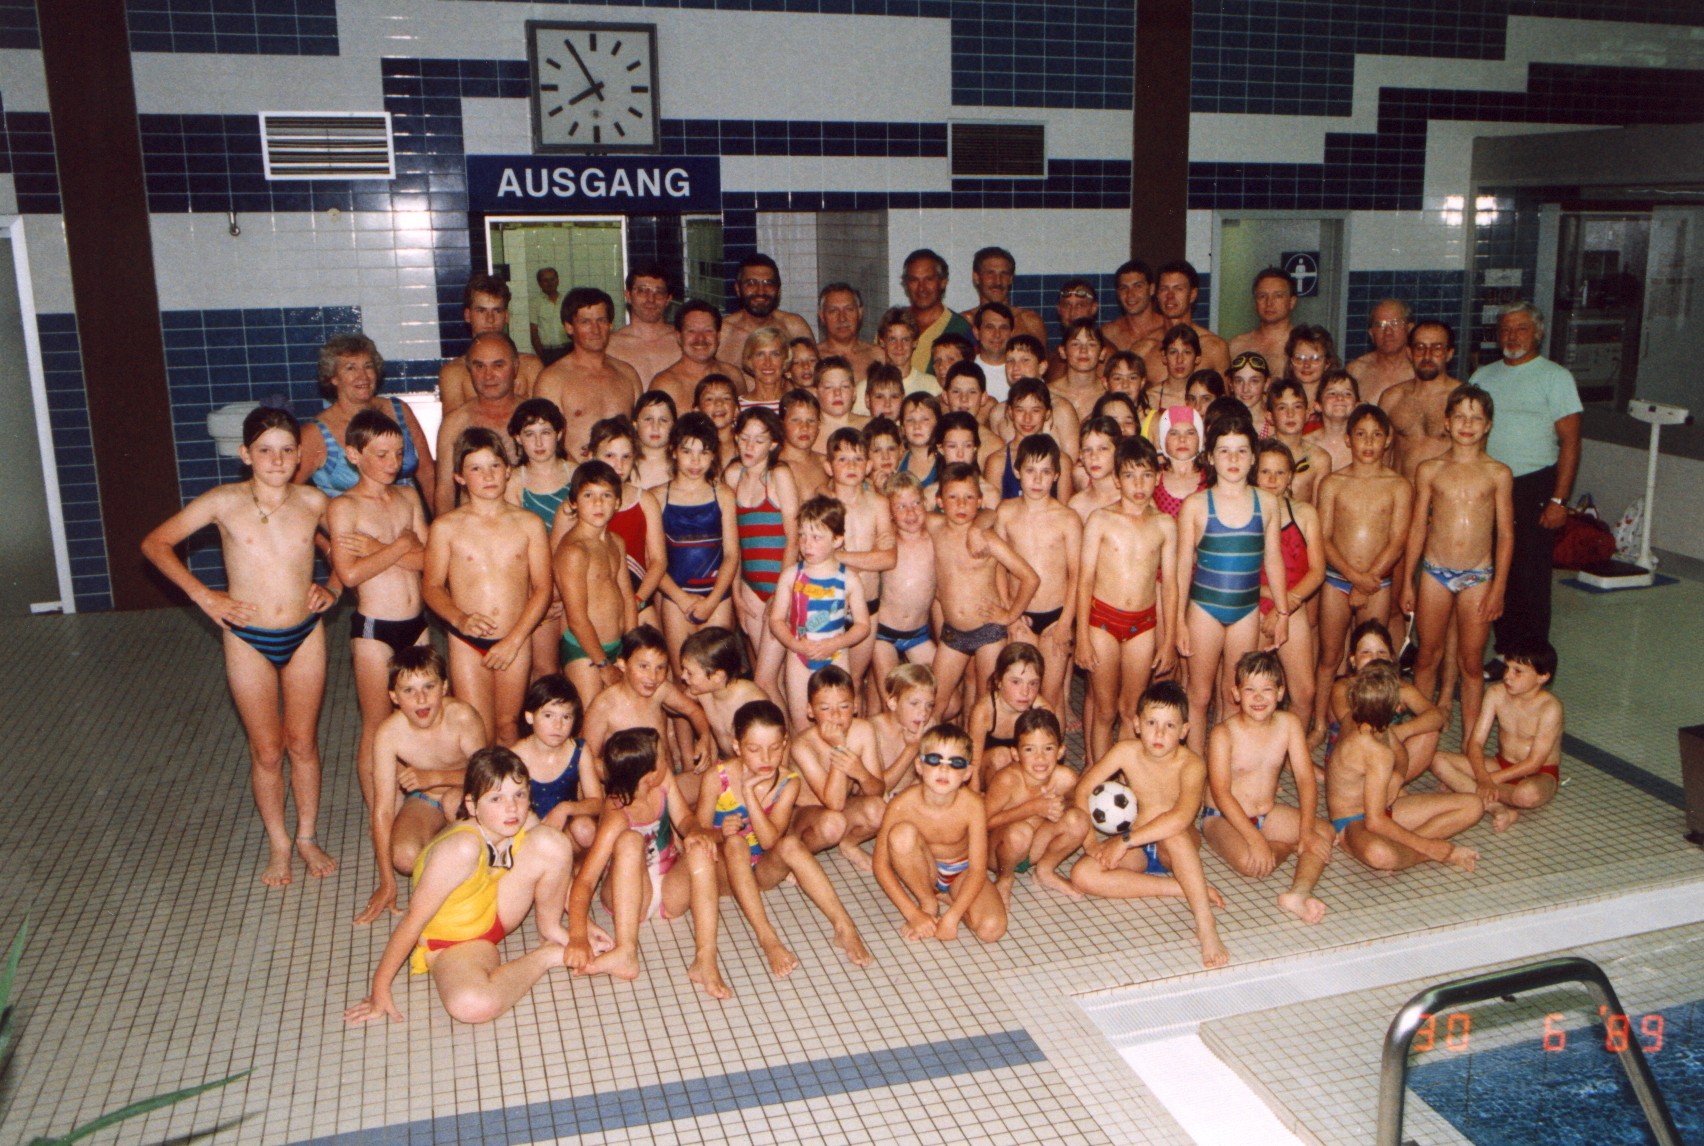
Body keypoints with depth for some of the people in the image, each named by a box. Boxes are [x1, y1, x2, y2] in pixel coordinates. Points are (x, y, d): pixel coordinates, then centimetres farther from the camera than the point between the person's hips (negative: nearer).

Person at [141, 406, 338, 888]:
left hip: (305, 635, 2)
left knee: (303, 743, 13)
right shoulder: (225, 502, -10)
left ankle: (307, 837, 30)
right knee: (266, 751, 9)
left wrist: (333, 586, -2)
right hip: (248, 640, -1)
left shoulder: (314, 501, -5)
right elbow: (155, 543, -2)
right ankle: (278, 845, 27)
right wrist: (203, 595, -9)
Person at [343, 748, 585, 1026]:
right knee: (471, 1005, -38)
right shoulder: (463, 849, -35)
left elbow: (558, 869, 6)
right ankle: (543, 957, -10)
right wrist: (380, 987, -20)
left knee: (551, 842, -19)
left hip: (495, 910, 5)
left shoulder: (526, 825, -15)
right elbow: (414, 919, -27)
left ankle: (550, 932, 4)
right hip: (451, 941, -5)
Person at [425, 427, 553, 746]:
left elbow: (542, 588, -1)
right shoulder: (446, 528, -1)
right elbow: (431, 585, 1)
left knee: (508, 727, 11)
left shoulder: (529, 524, 1)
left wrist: (514, 639, -9)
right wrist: (459, 618, -18)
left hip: (516, 643, 1)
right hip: (467, 644, -1)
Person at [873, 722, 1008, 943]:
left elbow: (978, 870, -22)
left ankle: (947, 900, 4)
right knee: (902, 834, -32)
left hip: (961, 871, 0)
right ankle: (928, 903, -9)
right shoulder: (903, 804, -26)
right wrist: (913, 914, -23)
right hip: (923, 871, 0)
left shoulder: (973, 806, -26)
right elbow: (881, 864, -18)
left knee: (992, 929, -26)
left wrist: (951, 917, -30)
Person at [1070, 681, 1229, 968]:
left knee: (1173, 832, -39)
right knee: (1083, 875, -24)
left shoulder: (1191, 764, -20)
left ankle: (1206, 926, -38)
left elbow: (1181, 818, -38)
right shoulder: (1126, 752, -9)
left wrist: (1125, 840, -36)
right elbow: (1082, 790, -2)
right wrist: (1089, 840, -14)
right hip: (1136, 850, 4)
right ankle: (1183, 888, -21)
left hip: (1176, 849, -4)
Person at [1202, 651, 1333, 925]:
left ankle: (1299, 892, -33)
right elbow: (1221, 793, -23)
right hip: (1223, 818, -5)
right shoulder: (1224, 733, -18)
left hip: (1269, 813, 5)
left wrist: (1306, 831, -19)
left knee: (1325, 833, -16)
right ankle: (1288, 848, -3)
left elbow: (1305, 779, -7)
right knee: (1250, 862, -32)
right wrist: (1255, 839, -32)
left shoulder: (1290, 724, -5)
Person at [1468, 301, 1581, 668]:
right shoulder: (1483, 376, 14)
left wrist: (1558, 500, -14)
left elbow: (1570, 442, -6)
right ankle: (1505, 655, 18)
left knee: (1531, 577, -5)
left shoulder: (1555, 377, -1)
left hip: (1533, 487, -5)